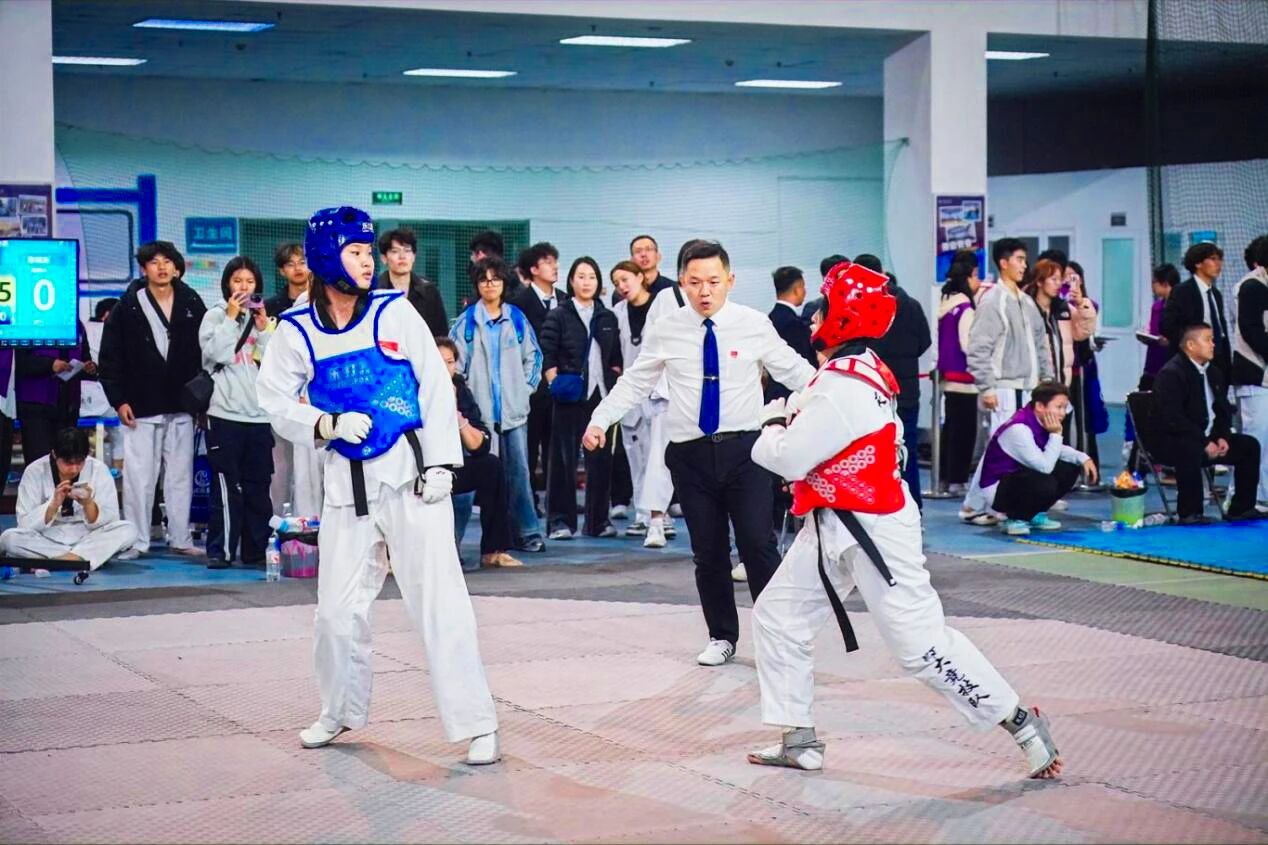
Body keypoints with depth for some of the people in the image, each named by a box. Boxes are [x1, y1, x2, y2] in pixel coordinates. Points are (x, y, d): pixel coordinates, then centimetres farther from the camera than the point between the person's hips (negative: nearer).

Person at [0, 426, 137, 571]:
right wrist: (53, 505, -26)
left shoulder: (99, 469, -7)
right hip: (47, 540, -1)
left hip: (88, 539, 1)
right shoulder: (35, 471, -8)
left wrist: (88, 504, -26)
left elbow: (110, 519, -8)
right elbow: (25, 523, -11)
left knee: (128, 530, -26)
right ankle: (82, 558, -26)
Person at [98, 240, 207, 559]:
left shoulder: (192, 305, 6)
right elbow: (110, 358, 1)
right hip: (141, 407, -2)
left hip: (181, 405, 2)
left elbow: (206, 353, 8)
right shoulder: (128, 307, 0)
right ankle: (136, 541, 5)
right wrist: (119, 400, -5)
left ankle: (180, 538, 15)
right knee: (139, 475, -2)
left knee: (181, 474, 7)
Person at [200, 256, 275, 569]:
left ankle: (256, 550, 11)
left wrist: (263, 329, -3)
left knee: (258, 485, 5)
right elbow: (215, 352, -10)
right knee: (226, 485, -7)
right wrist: (232, 317, -8)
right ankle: (220, 550, -4)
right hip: (225, 412, -4)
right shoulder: (215, 315, 5)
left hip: (259, 413, 4)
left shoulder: (264, 317, 14)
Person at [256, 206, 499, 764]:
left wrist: (440, 463, -8)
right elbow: (276, 402, 4)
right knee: (338, 606, 10)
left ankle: (476, 724, -2)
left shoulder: (394, 311, -3)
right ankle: (340, 711, 34)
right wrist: (330, 424, -14)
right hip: (349, 480, 2)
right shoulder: (296, 331, 0)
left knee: (439, 600, -7)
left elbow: (436, 386, -2)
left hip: (411, 471, -2)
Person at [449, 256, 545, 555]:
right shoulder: (466, 322, 2)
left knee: (518, 469, -2)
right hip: (480, 408, -1)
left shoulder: (517, 318, 8)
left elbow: (533, 356, 15)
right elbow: (456, 361, 1)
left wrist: (527, 387, 7)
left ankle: (526, 531, 1)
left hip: (513, 407, 1)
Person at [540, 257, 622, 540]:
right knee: (564, 458, -3)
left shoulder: (608, 318, 13)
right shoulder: (558, 316, 1)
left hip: (600, 394, 4)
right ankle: (561, 520, 2)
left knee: (601, 458, 4)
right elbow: (546, 355, -3)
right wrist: (555, 382, -12)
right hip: (570, 396, -4)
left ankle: (598, 520, 13)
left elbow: (615, 359, 15)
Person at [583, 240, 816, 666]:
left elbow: (794, 370, 4)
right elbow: (634, 382, 8)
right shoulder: (665, 330, 2)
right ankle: (721, 637, 25)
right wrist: (600, 420, -2)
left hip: (743, 449, -2)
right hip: (690, 453, 2)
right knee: (708, 552, 8)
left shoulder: (754, 324, -1)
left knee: (758, 545, -9)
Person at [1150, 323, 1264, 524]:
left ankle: (1241, 508, 3)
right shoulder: (1171, 374, -16)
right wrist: (1204, 443, -24)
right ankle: (1189, 513, -29)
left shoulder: (1214, 372, 12)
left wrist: (1222, 437, -4)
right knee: (1191, 450, -39)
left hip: (1208, 438, 9)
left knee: (1249, 445, -1)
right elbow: (1173, 419, -24)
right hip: (1171, 442, -9)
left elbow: (1223, 410, 17)